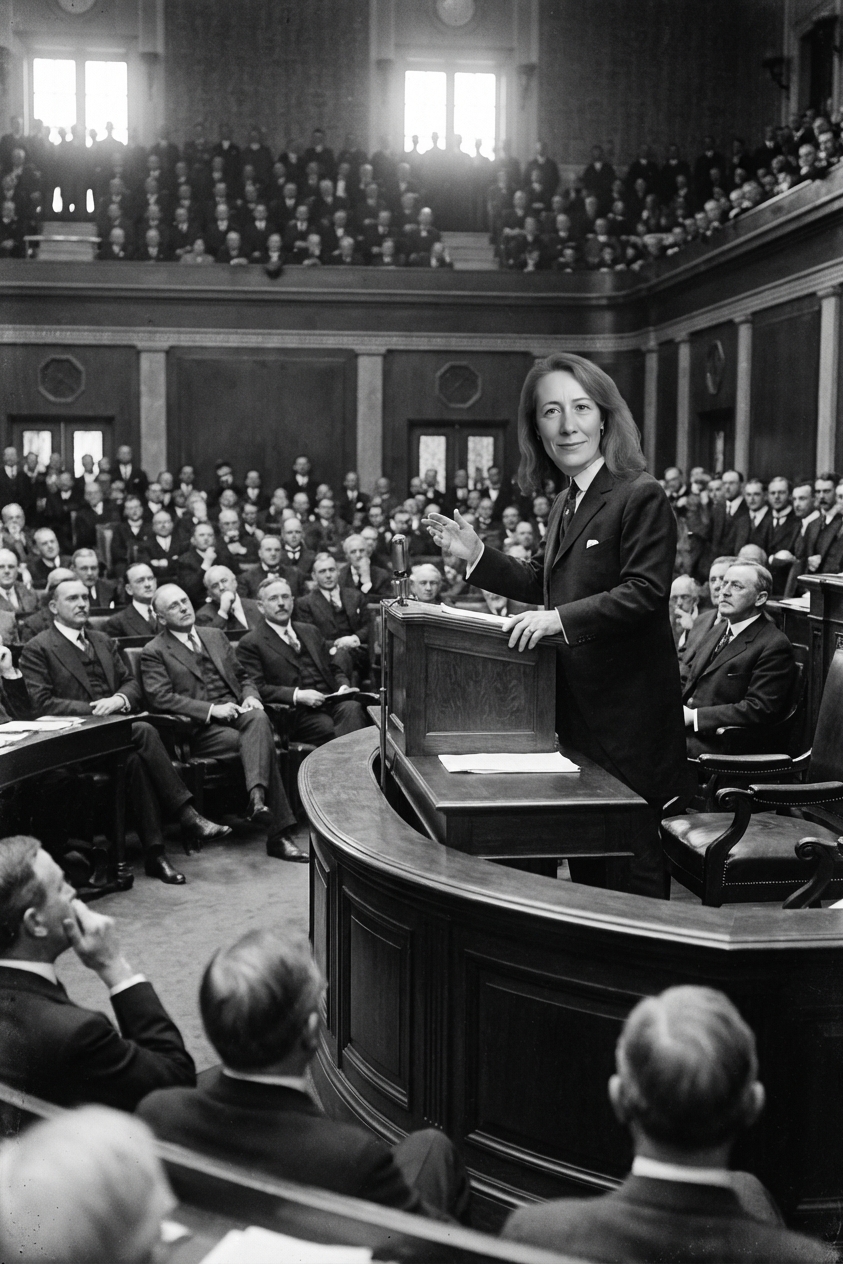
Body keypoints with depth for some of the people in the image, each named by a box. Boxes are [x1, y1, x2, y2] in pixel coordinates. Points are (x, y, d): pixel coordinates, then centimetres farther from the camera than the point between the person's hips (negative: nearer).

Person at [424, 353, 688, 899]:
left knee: (631, 859, 1)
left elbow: (644, 592, -22)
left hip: (627, 708, -8)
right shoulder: (565, 504, 14)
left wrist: (561, 619, -29)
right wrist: (477, 555, 11)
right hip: (574, 703, 9)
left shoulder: (641, 496, -13)